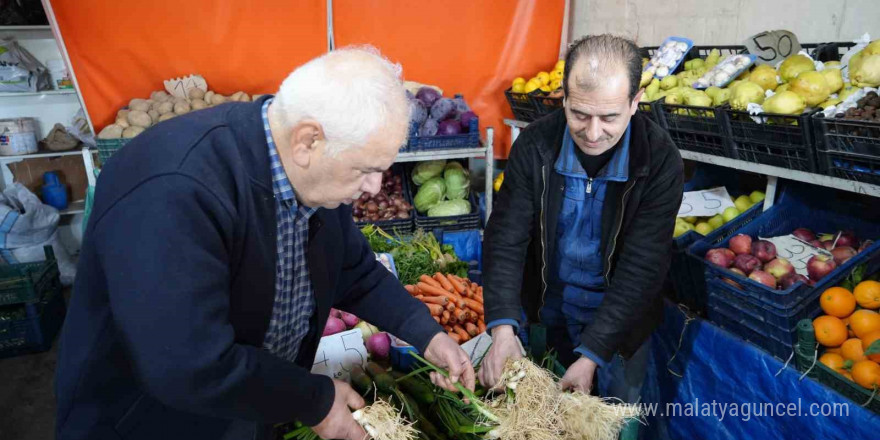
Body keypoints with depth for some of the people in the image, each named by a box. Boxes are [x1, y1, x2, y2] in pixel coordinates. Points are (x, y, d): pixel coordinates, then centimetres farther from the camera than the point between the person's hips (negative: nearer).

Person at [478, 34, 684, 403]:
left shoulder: (660, 161, -22)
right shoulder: (535, 145, -17)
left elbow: (642, 268, -23)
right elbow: (506, 238, -18)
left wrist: (592, 355, -29)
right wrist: (503, 328, -30)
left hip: (617, 320, -1)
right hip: (545, 307, 2)